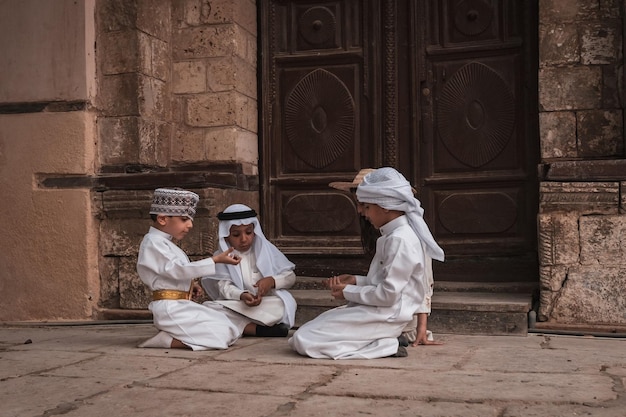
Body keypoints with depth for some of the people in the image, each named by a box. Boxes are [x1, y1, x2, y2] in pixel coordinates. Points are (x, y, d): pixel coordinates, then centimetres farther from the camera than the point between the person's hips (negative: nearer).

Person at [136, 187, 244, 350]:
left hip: (181, 306, 10)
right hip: (170, 309, -10)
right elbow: (179, 270, -21)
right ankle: (166, 340, -13)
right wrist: (215, 260, -23)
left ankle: (170, 335, 5)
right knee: (222, 335, -19)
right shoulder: (154, 242, -12)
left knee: (230, 329, 9)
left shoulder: (164, 243, 19)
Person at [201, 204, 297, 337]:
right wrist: (242, 295, -31)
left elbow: (291, 277, 6)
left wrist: (272, 281, -17)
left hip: (268, 303, 0)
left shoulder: (266, 249, 6)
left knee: (286, 303, -32)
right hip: (237, 305, 1)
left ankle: (239, 327, -29)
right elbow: (224, 286, -9)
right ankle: (259, 329, -32)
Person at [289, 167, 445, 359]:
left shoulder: (399, 240, -18)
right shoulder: (394, 235, 13)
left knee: (303, 339, -14)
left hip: (383, 317, -10)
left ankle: (384, 345, -11)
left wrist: (348, 292, -10)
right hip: (376, 312, 10)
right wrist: (355, 280, 5)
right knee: (305, 331, 10)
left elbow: (388, 295, -22)